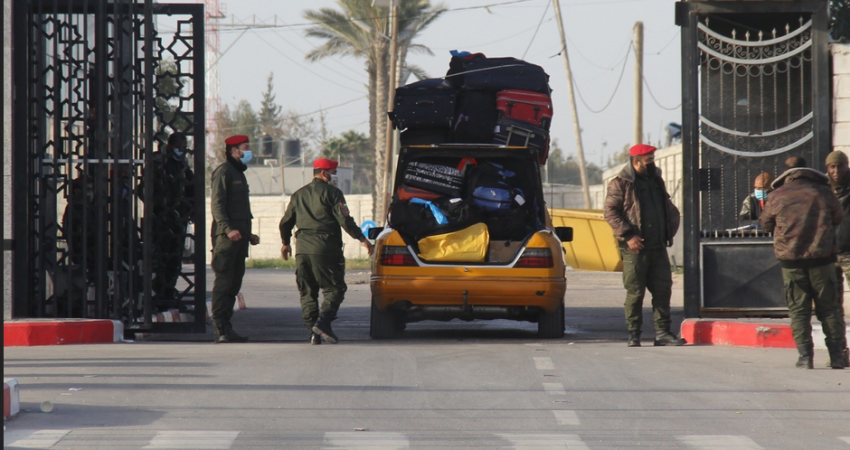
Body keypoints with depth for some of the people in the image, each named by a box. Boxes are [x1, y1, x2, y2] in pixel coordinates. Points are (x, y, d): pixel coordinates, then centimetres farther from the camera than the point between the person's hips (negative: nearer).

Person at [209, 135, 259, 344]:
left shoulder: (238, 173, 23)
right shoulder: (224, 171, -7)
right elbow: (216, 204, -16)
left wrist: (248, 234, 25)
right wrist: (228, 229, -27)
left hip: (238, 237, 10)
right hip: (226, 237, -10)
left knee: (234, 283, 9)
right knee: (224, 282, -11)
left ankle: (226, 328, 12)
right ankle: (220, 329, -13)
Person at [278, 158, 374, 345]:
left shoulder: (299, 195, 18)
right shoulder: (331, 193, -1)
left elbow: (285, 222, 22)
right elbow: (344, 220, -10)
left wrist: (286, 243, 37)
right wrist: (362, 239, -6)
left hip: (302, 249, 5)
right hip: (324, 248, -5)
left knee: (307, 292, 9)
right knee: (334, 288, -2)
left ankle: (313, 332, 3)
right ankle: (323, 322, -21)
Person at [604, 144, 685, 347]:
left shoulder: (656, 181, 17)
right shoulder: (621, 184, -3)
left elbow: (670, 210, 29)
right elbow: (610, 212, -11)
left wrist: (670, 231, 15)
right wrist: (628, 236, -18)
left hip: (658, 247, 6)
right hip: (635, 248, -6)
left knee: (663, 289, 2)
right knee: (635, 292, -3)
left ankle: (662, 333, 6)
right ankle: (634, 335, 4)